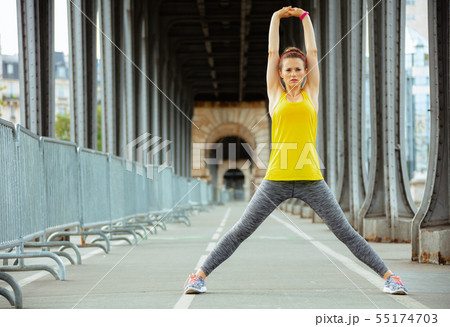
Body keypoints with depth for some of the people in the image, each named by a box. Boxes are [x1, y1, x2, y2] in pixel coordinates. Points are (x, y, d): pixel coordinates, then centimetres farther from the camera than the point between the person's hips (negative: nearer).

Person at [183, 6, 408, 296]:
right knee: (240, 232, 0)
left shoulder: (311, 94, 13)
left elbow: (312, 52, 16)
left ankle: (389, 277, 6)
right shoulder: (276, 95, 12)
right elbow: (272, 52, 14)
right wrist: (276, 19, 21)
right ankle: (199, 276, 6)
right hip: (277, 179, 0)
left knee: (346, 233, 1)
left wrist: (305, 18, 23)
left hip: (310, 179, 0)